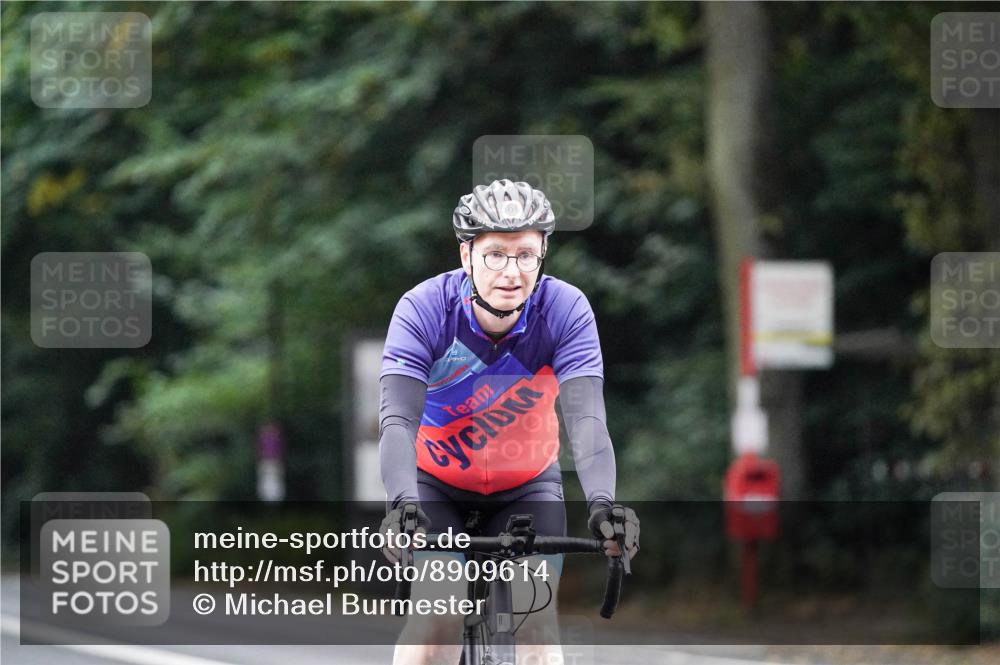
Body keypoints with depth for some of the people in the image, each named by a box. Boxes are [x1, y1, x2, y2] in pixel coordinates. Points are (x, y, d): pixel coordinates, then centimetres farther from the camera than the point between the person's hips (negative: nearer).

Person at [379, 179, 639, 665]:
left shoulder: (566, 310, -23)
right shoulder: (423, 310, -26)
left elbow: (586, 420, -33)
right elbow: (398, 420, -35)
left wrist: (602, 503, -51)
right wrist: (402, 505, -53)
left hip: (526, 485, 1)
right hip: (437, 482, -1)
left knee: (535, 618, -15)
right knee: (436, 619, -21)